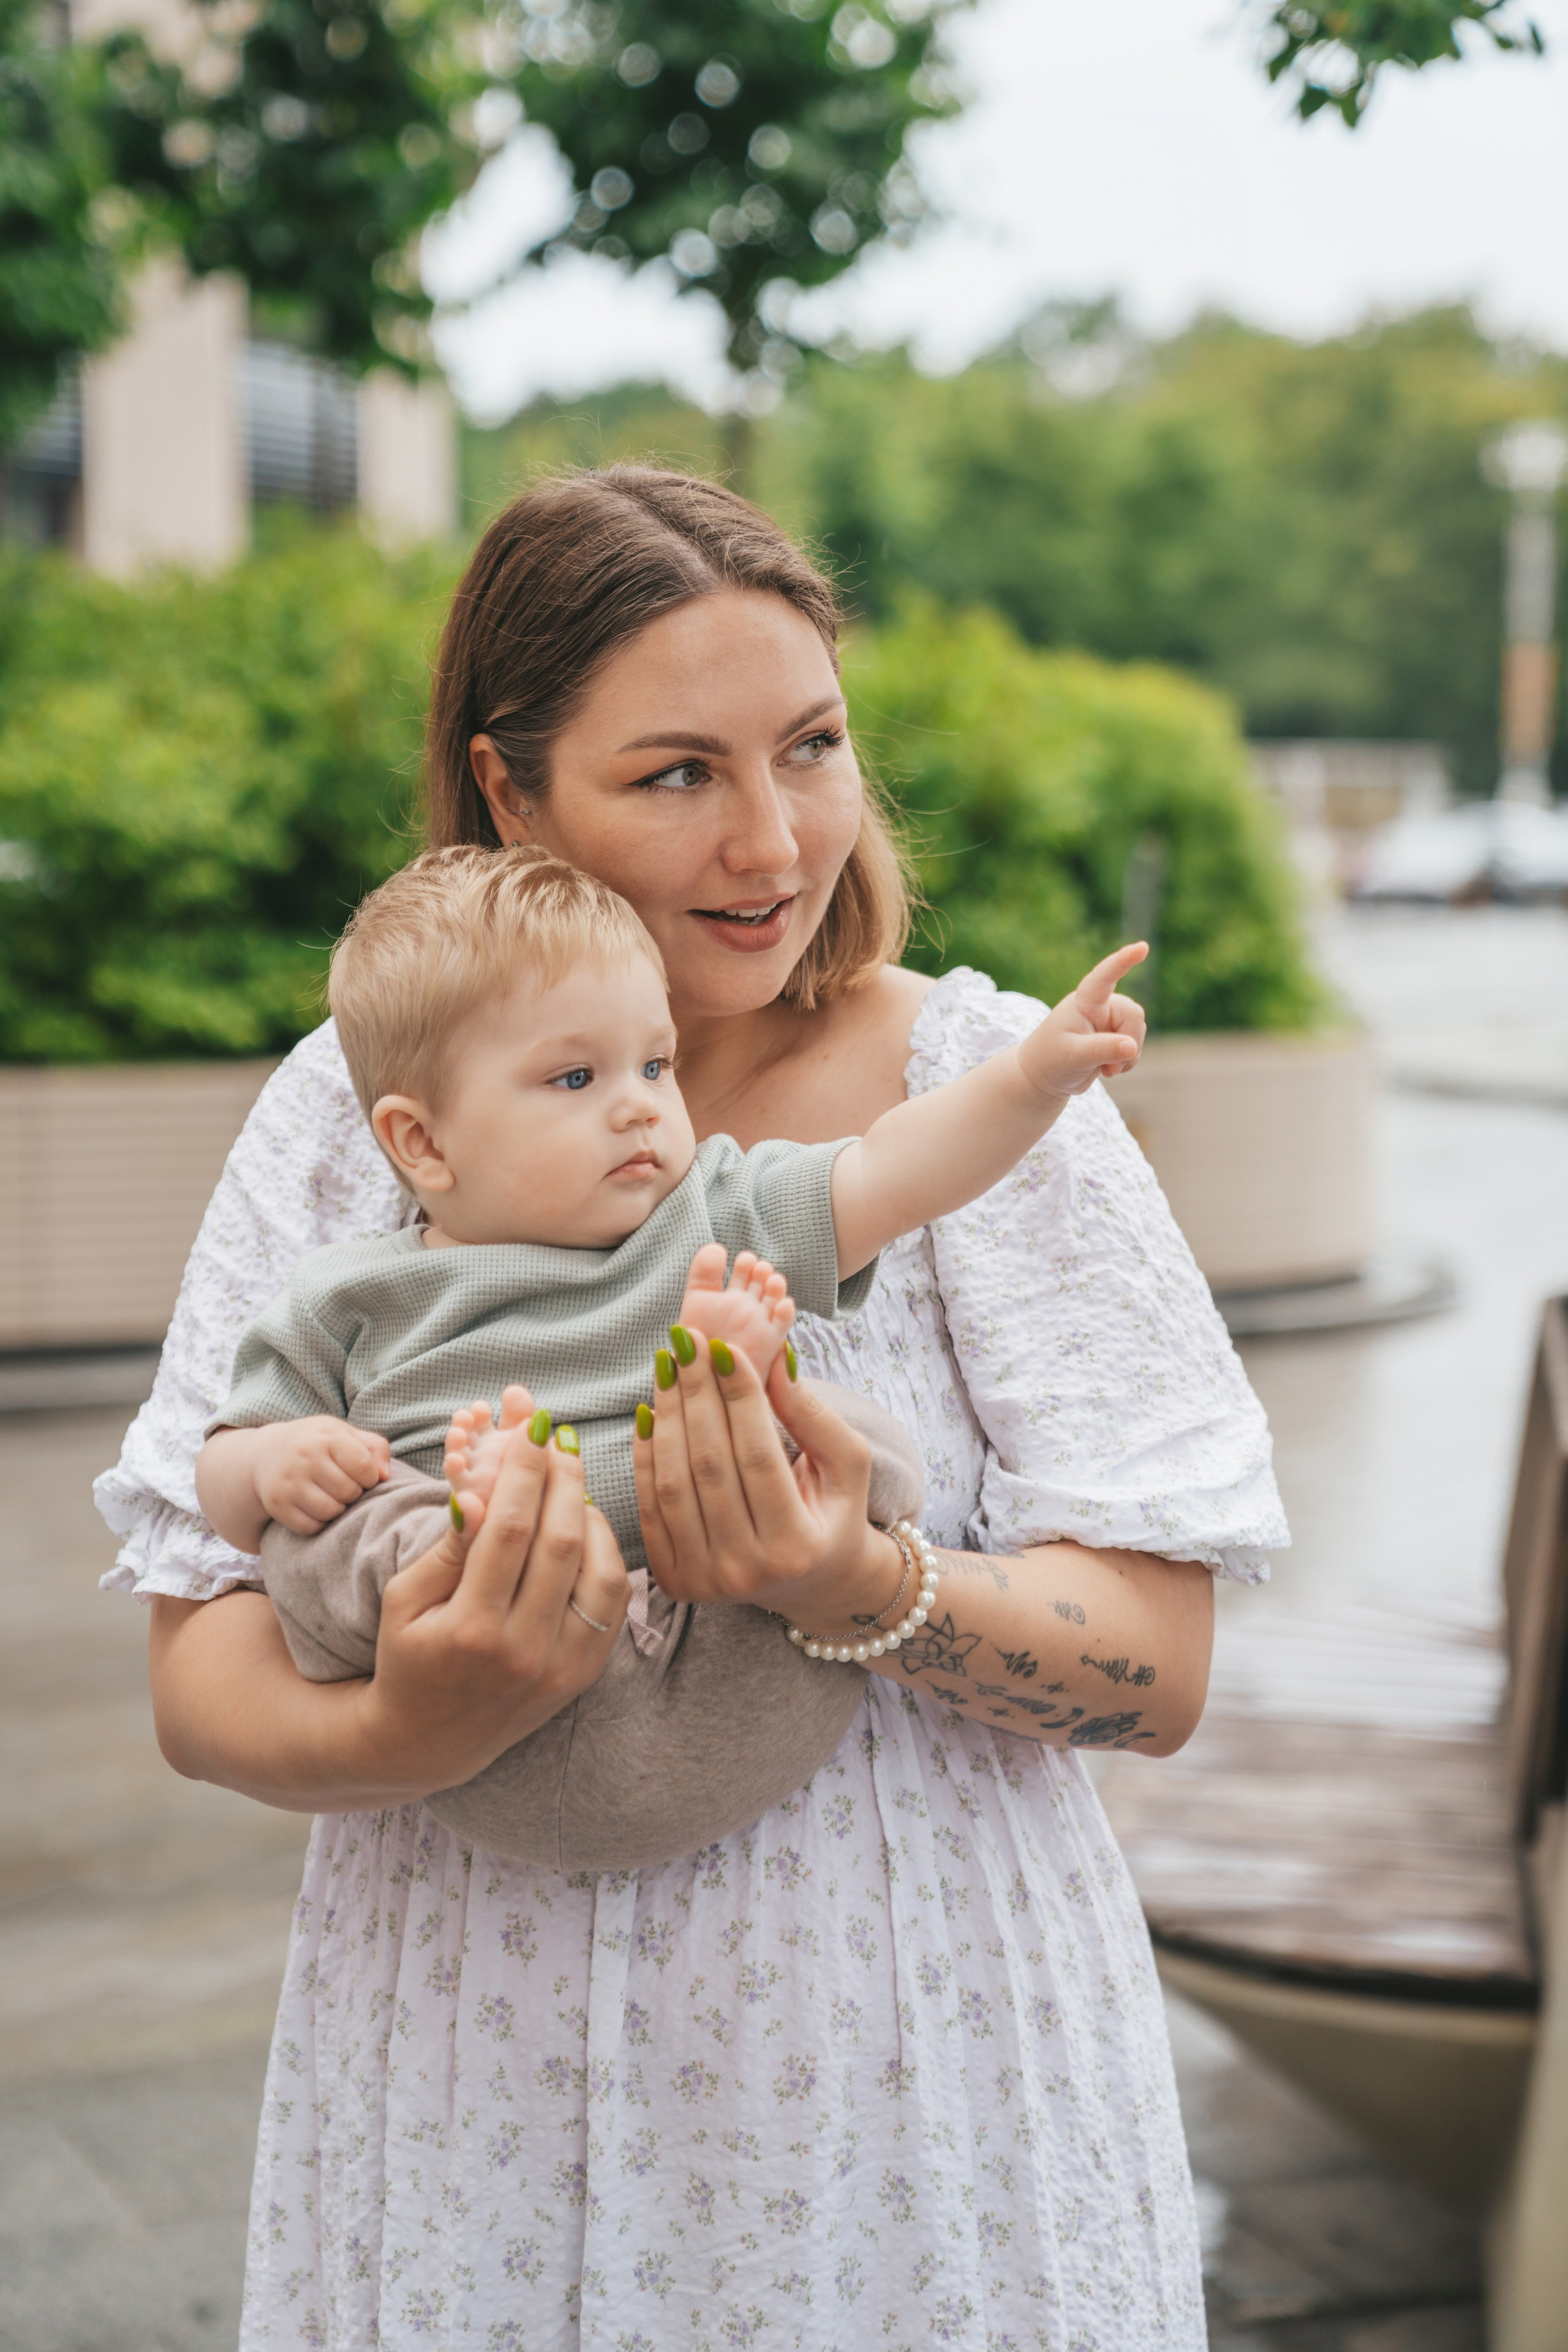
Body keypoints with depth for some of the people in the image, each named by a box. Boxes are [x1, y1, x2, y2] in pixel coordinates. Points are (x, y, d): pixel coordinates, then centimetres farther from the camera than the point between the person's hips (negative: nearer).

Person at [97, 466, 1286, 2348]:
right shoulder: (357, 1104, -3)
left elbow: (1158, 1671, -9)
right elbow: (195, 1667, -4)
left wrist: (862, 1591, -28)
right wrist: (398, 1734, -25)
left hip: (911, 2108, -1)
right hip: (470, 2111, 1)